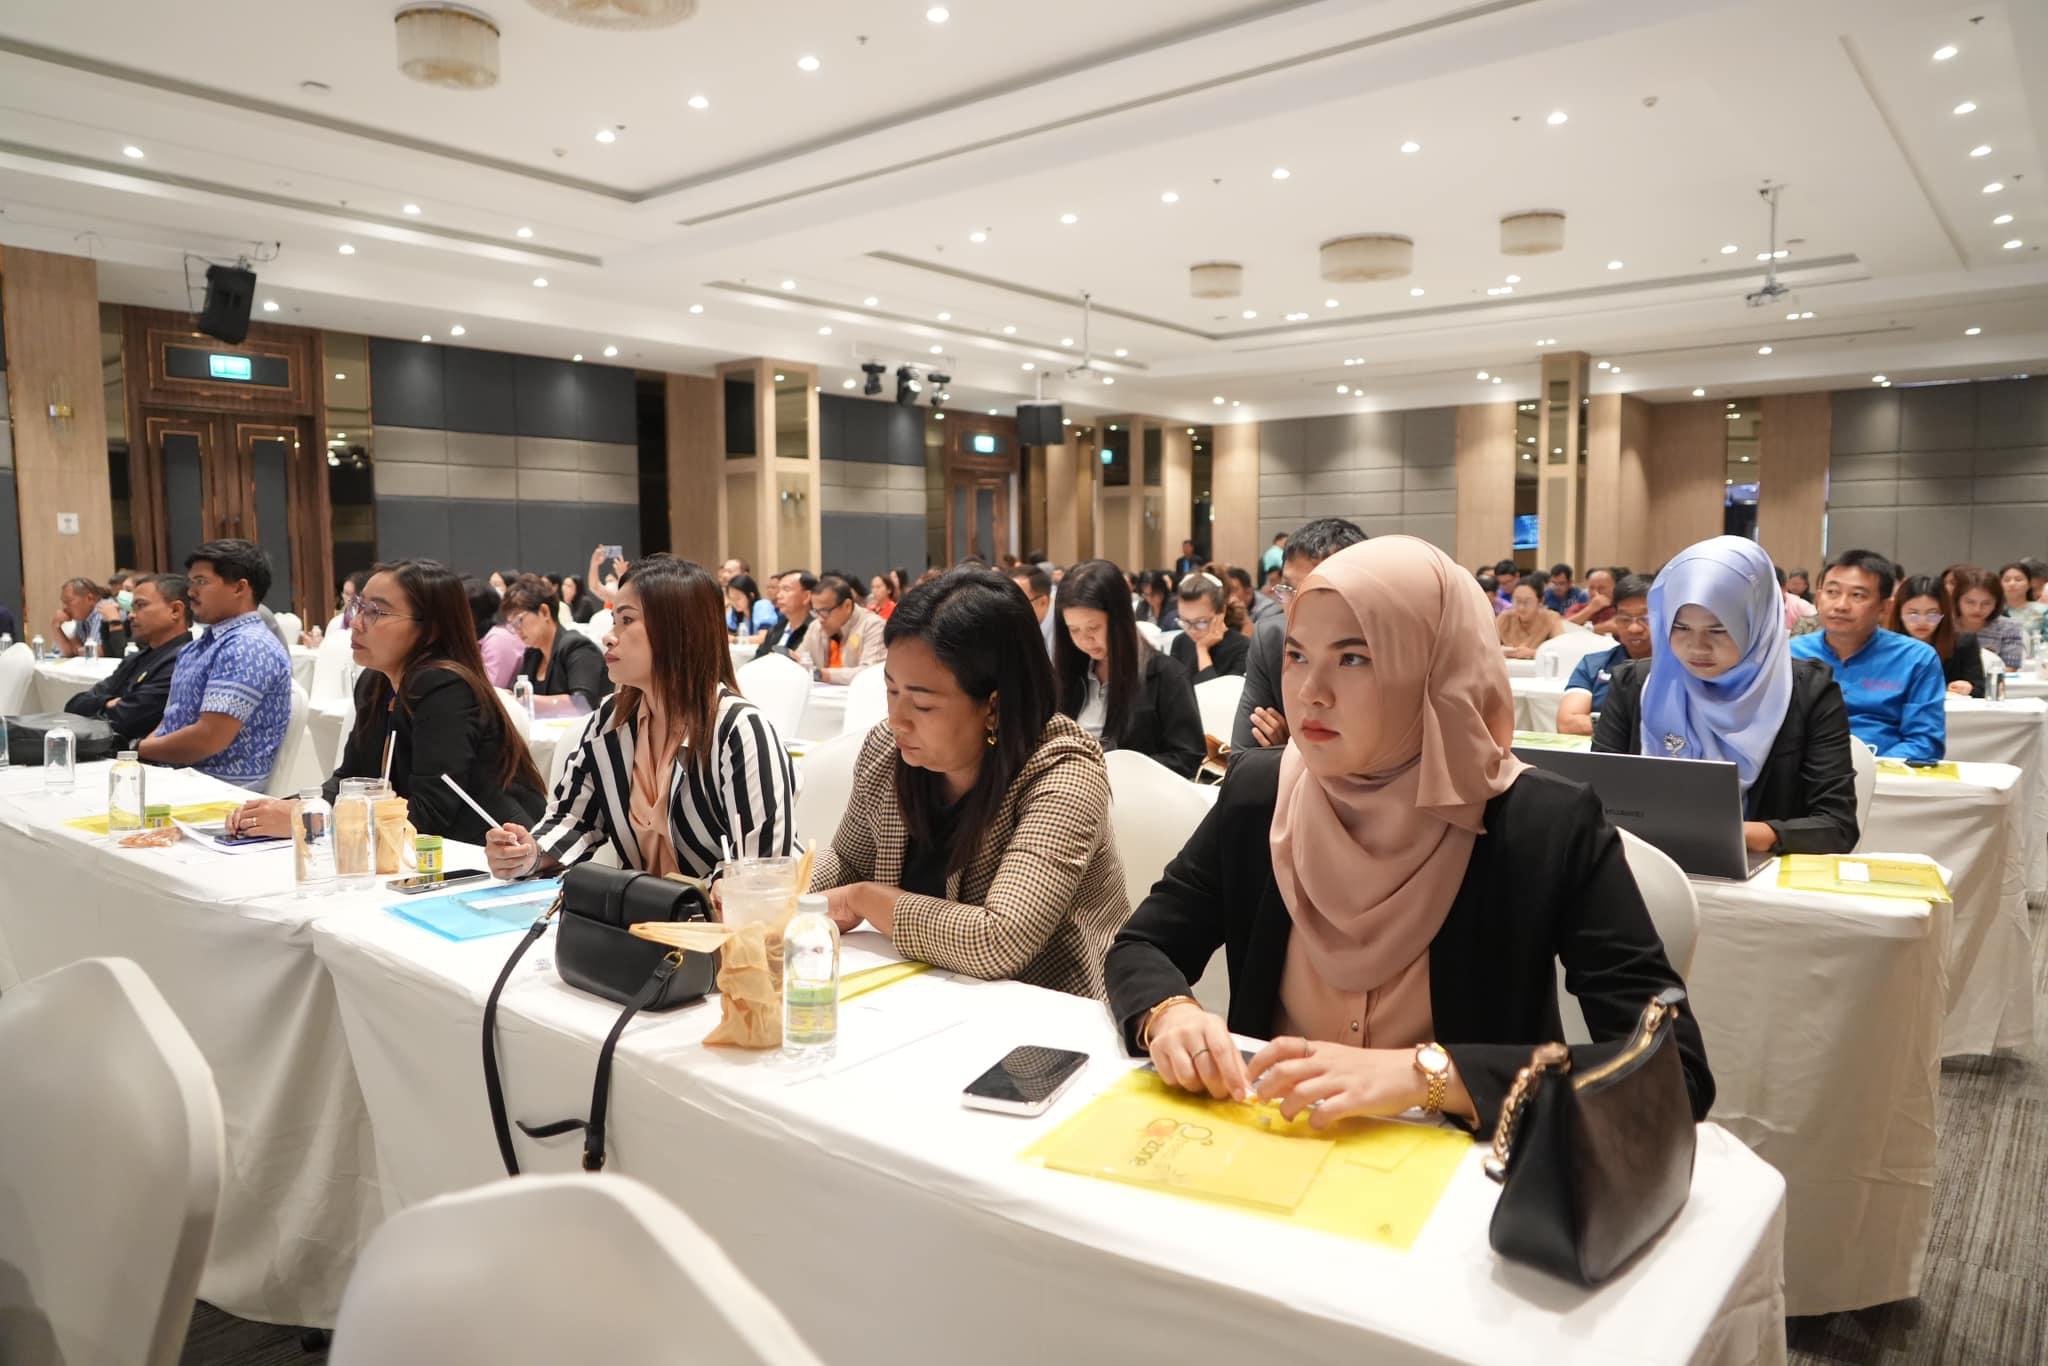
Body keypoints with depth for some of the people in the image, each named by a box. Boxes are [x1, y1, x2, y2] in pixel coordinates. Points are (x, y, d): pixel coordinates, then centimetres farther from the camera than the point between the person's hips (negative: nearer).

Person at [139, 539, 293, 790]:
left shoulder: (249, 648, -15)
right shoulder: (205, 643, 17)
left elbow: (208, 738, -21)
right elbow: (174, 719, 20)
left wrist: (136, 749, -6)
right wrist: (141, 748, 0)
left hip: (220, 788, -9)